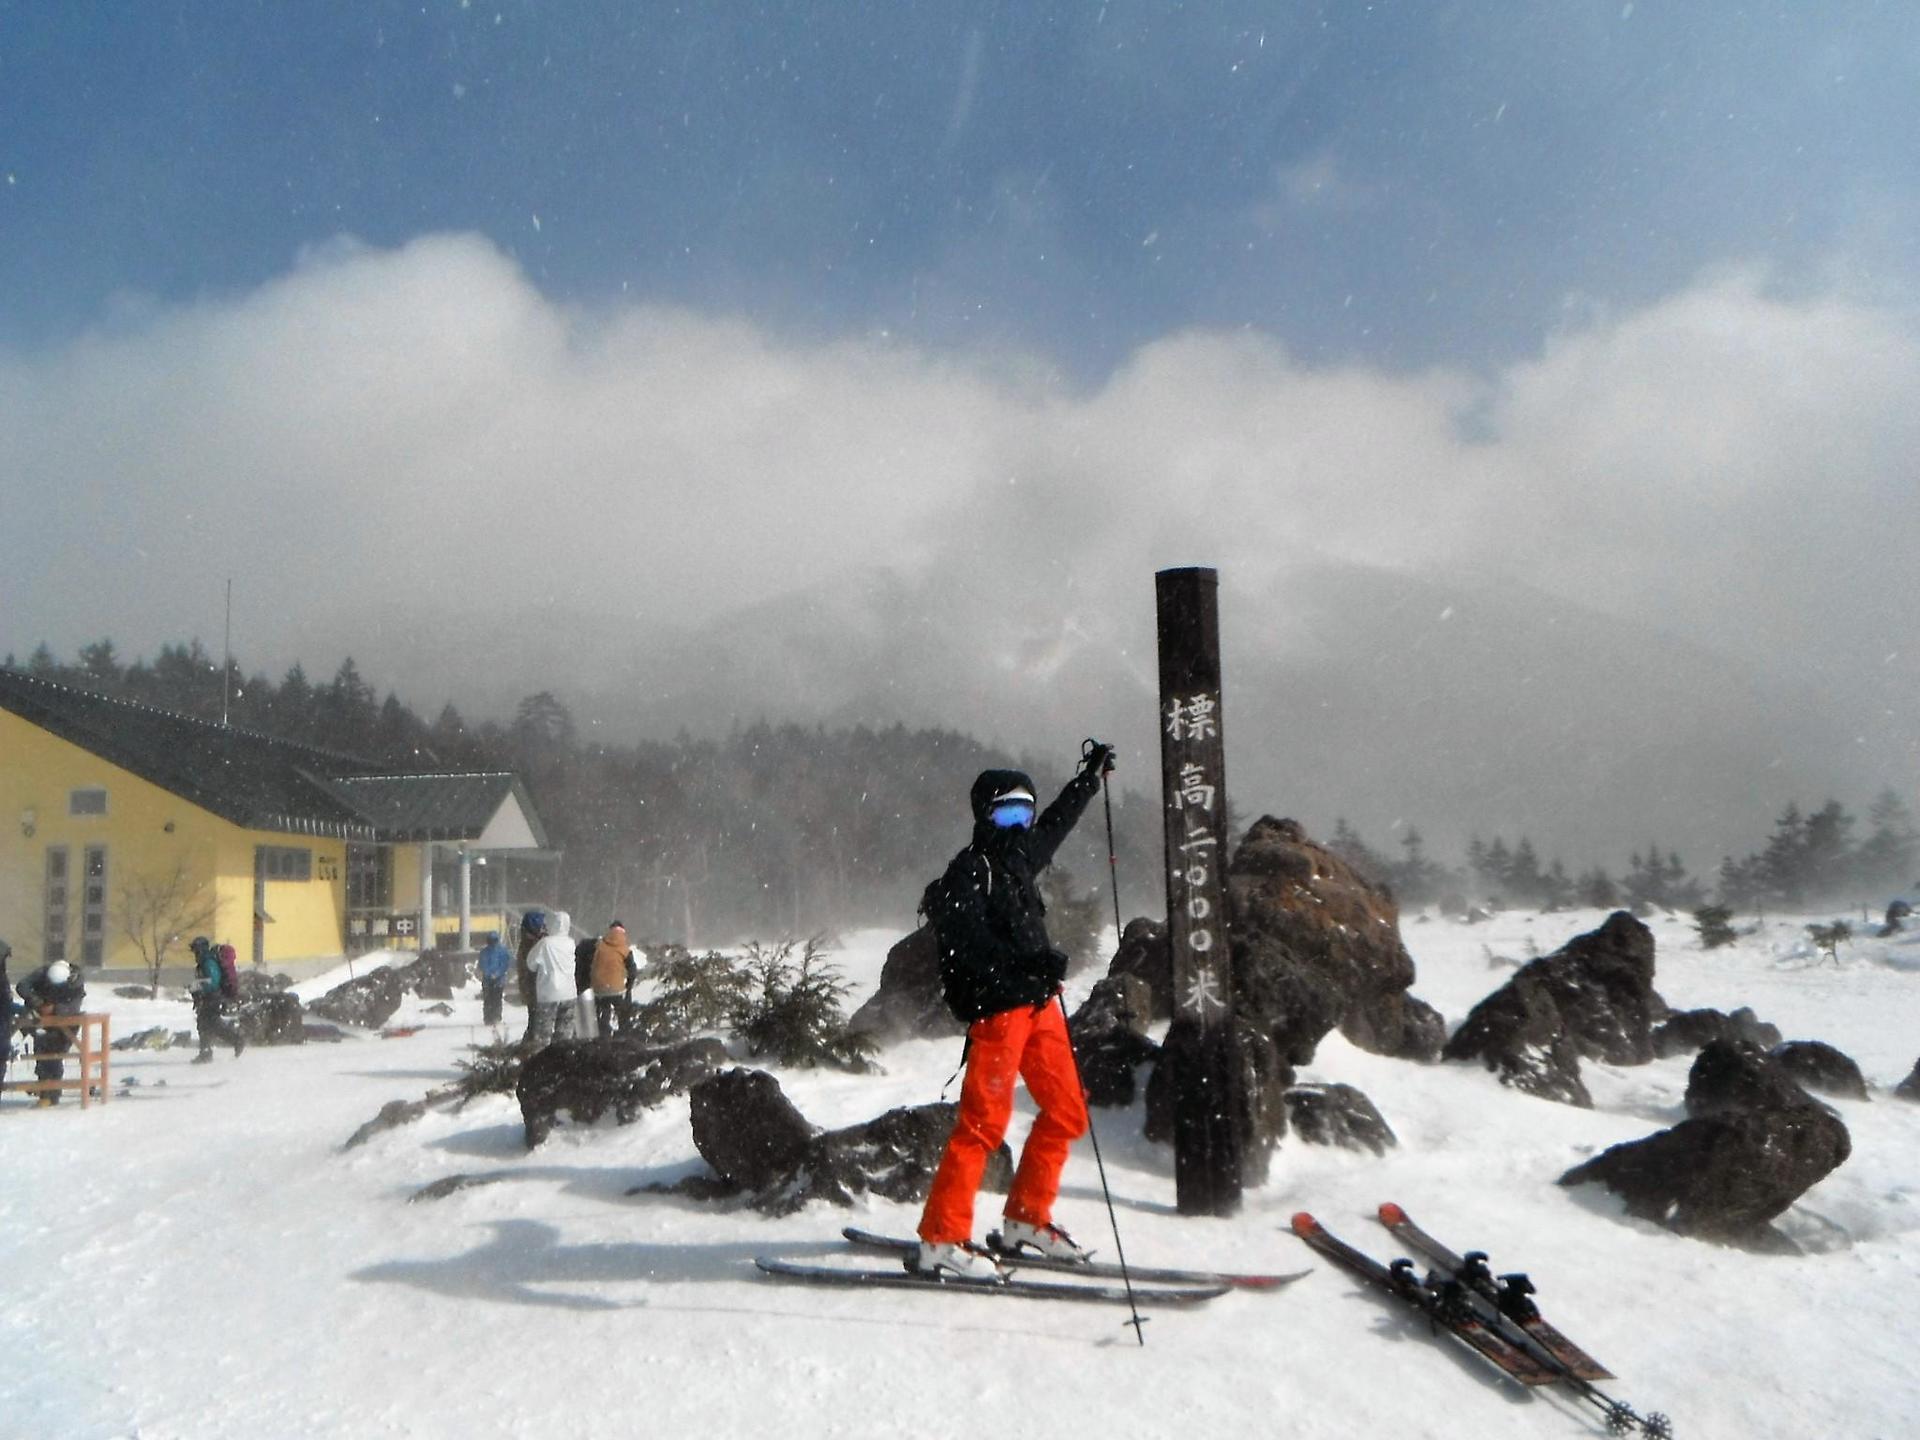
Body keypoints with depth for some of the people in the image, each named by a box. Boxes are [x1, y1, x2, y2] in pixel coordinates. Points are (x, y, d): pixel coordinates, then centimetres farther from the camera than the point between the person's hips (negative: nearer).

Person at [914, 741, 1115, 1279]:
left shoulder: (1021, 856, 17)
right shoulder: (969, 869, -8)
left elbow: (1057, 821, 36)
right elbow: (961, 937, -23)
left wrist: (1091, 775, 45)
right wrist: (1021, 964, -34)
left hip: (1039, 1004, 9)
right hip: (996, 1009, -9)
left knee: (1066, 1112, 10)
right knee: (984, 1120, -10)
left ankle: (1026, 1219, 23)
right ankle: (941, 1239, -5)